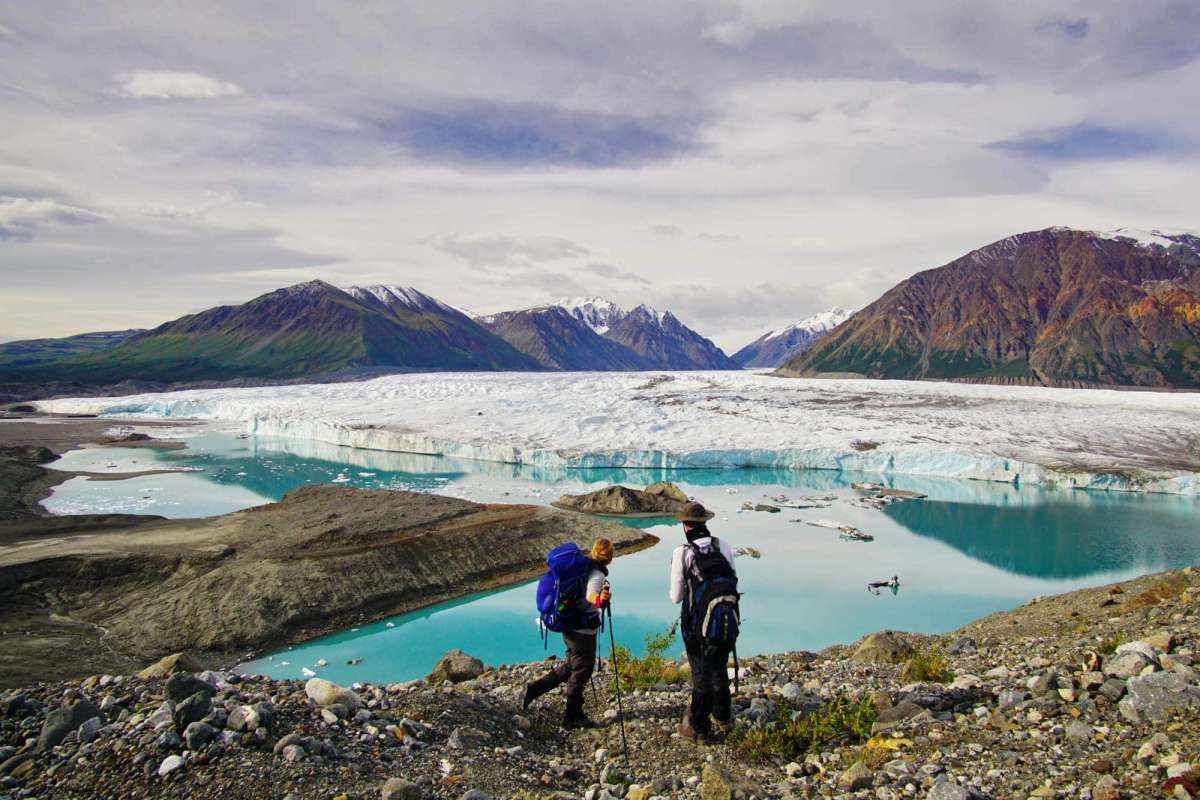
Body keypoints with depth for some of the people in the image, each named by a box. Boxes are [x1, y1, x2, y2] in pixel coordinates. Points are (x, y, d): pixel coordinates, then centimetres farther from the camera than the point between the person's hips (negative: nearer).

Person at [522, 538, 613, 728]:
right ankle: (573, 717, 15)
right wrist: (599, 600, -59)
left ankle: (534, 688, 22)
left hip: (570, 627, 9)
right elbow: (589, 596, -38)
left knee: (570, 666, 22)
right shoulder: (597, 575, -20)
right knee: (581, 672, 5)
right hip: (583, 631, -9)